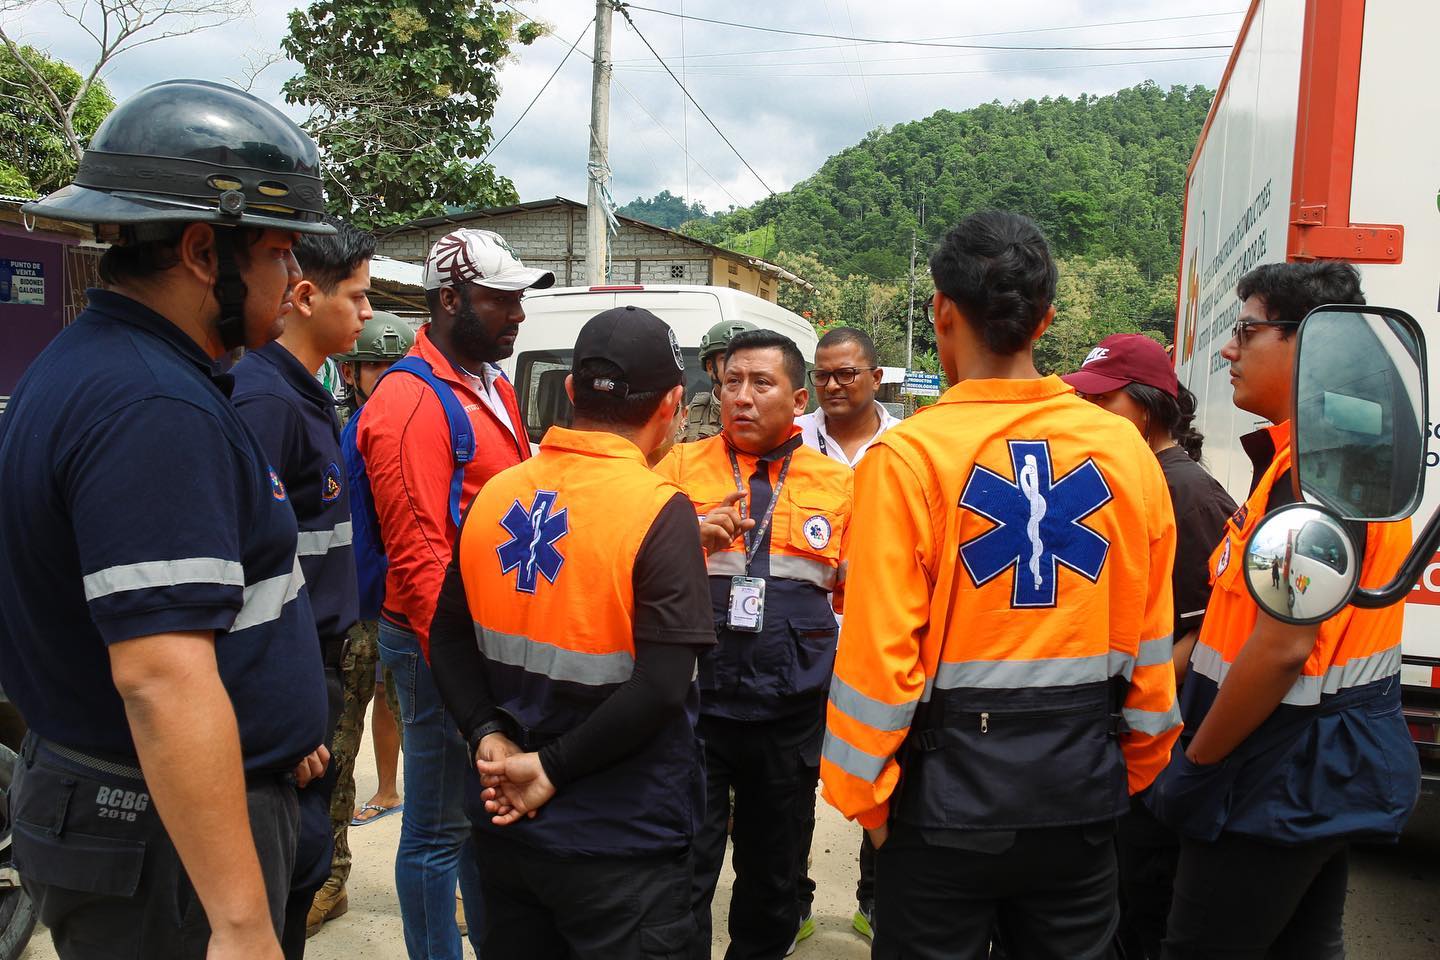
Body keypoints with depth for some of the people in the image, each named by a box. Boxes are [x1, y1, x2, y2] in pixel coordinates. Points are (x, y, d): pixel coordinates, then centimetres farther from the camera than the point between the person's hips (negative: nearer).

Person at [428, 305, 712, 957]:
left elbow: (448, 639, 5)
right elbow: (660, 687, -24)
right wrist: (552, 768, -15)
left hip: (505, 823, 6)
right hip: (620, 843, -5)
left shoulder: (494, 495, -1)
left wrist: (489, 737, -2)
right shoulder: (659, 512, -19)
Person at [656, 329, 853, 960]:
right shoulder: (680, 466, 1)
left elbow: (855, 595, 14)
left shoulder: (837, 483, 6)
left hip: (792, 712, 2)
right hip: (693, 701, -2)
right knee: (684, 873, 3)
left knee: (774, 872, 18)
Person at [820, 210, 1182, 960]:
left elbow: (880, 652, -16)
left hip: (950, 786, -3)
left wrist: (865, 794, -2)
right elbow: (1150, 639, 2)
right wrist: (1134, 768, 16)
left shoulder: (907, 456, -16)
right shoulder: (1125, 449, -3)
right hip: (1083, 788, 4)